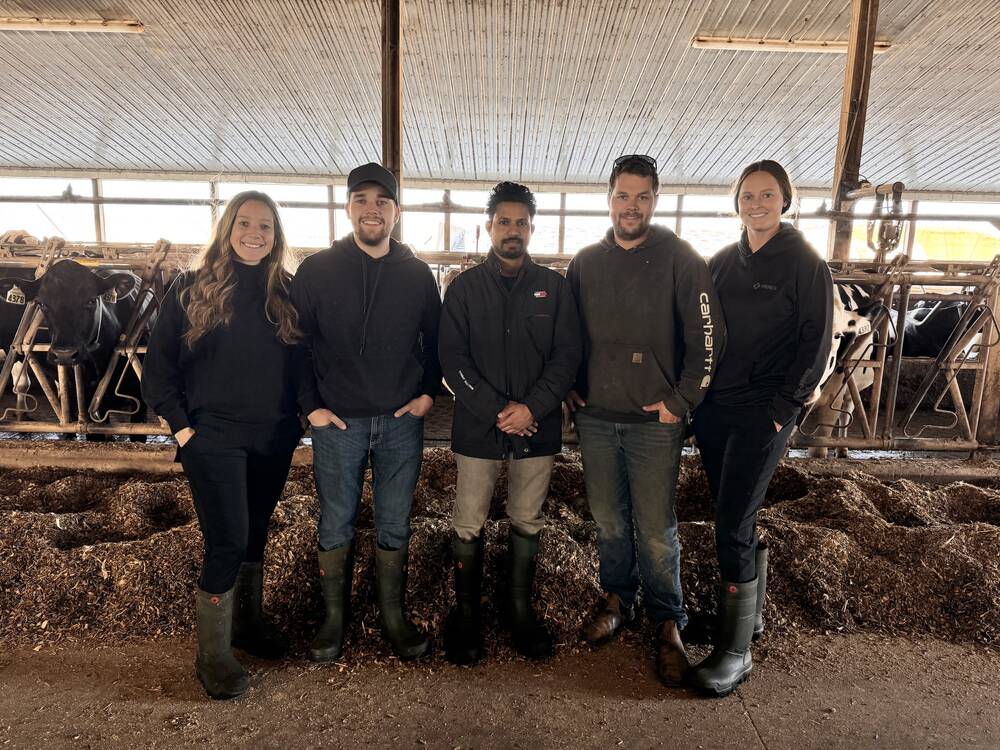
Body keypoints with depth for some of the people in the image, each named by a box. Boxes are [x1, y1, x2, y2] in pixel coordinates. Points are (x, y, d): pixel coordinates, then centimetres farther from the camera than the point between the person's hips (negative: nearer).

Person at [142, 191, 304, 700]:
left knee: (255, 533, 16)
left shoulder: (287, 292, 4)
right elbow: (159, 363, -1)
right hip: (213, 437, -3)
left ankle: (248, 622, 36)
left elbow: (305, 359, 10)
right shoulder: (191, 288, -3)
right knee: (227, 541, -6)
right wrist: (180, 424, -6)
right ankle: (212, 654, 13)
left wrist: (301, 412, 1)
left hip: (274, 438, 4)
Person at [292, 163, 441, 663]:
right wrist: (311, 405, -4)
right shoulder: (316, 271, -1)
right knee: (335, 526, 11)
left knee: (394, 526, 12)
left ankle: (393, 617, 29)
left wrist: (428, 392, 1)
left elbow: (436, 340, 12)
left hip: (402, 421, 1)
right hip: (338, 421, -1)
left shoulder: (417, 275, 4)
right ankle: (334, 620, 29)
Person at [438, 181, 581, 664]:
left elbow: (567, 356, 0)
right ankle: (466, 613, 25)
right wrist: (497, 411, -15)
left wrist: (532, 408, -14)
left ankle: (520, 609, 30)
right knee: (468, 526, 6)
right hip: (478, 426, -1)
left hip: (537, 427, 1)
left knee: (527, 523, 13)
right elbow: (452, 357, -4)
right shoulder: (465, 287, 3)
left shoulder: (554, 287, 5)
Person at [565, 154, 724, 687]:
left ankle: (668, 622, 23)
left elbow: (707, 338, -5)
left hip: (654, 422, -3)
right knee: (608, 521, 14)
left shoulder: (680, 260, -5)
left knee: (656, 530, 3)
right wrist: (569, 390, 7)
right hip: (594, 417, 4)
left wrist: (680, 402, -8)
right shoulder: (586, 262, 7)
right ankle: (618, 600, 35)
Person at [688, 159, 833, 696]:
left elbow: (816, 342, -5)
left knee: (732, 525, -7)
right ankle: (749, 612, 33)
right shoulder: (722, 263, 10)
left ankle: (735, 651, 7)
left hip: (761, 414, -5)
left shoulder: (804, 264, -3)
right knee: (734, 518, 14)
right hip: (713, 409, 5)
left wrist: (784, 406, -11)